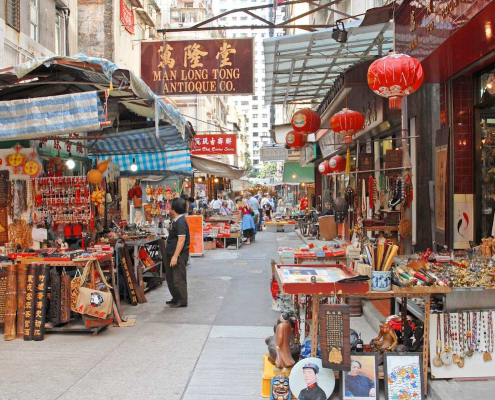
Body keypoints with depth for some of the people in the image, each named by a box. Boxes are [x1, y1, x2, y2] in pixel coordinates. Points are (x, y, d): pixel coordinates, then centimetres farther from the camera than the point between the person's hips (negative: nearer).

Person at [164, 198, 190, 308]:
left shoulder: (180, 222, -19)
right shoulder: (175, 220, 12)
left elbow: (181, 240, -24)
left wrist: (175, 256, -26)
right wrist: (171, 255, 19)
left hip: (179, 255, -11)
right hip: (171, 253, 11)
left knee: (179, 279, -2)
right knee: (170, 277, 18)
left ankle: (182, 301, 8)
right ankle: (176, 298, 31)